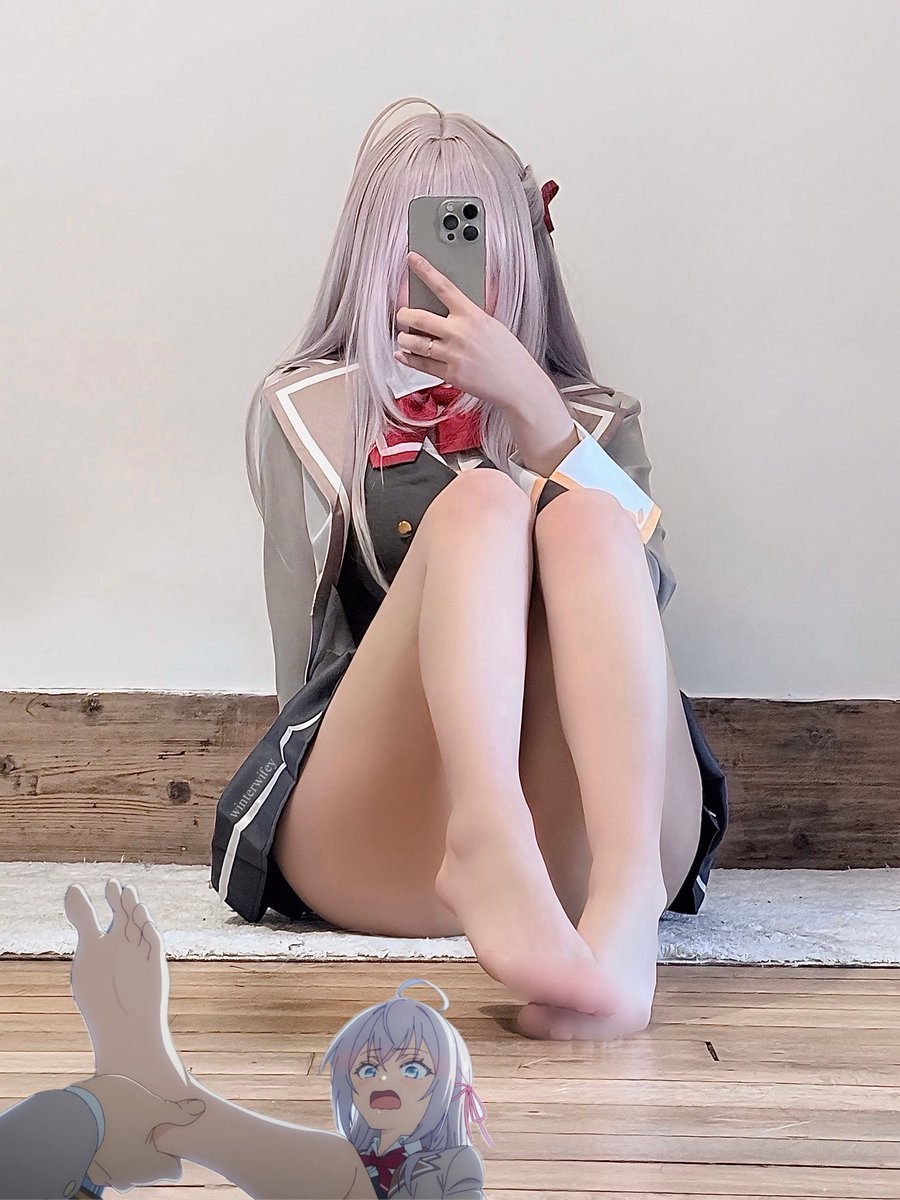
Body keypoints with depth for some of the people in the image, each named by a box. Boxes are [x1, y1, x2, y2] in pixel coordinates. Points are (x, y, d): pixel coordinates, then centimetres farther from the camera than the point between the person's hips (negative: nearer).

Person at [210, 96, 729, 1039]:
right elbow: (306, 671, 15)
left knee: (583, 515, -24)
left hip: (584, 831, 2)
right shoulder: (302, 408, 23)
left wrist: (531, 404, -6)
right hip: (363, 838, -1)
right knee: (480, 501, -23)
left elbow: (641, 588, 3)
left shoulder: (596, 417, 26)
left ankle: (626, 901, -47)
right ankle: (487, 852, -50)